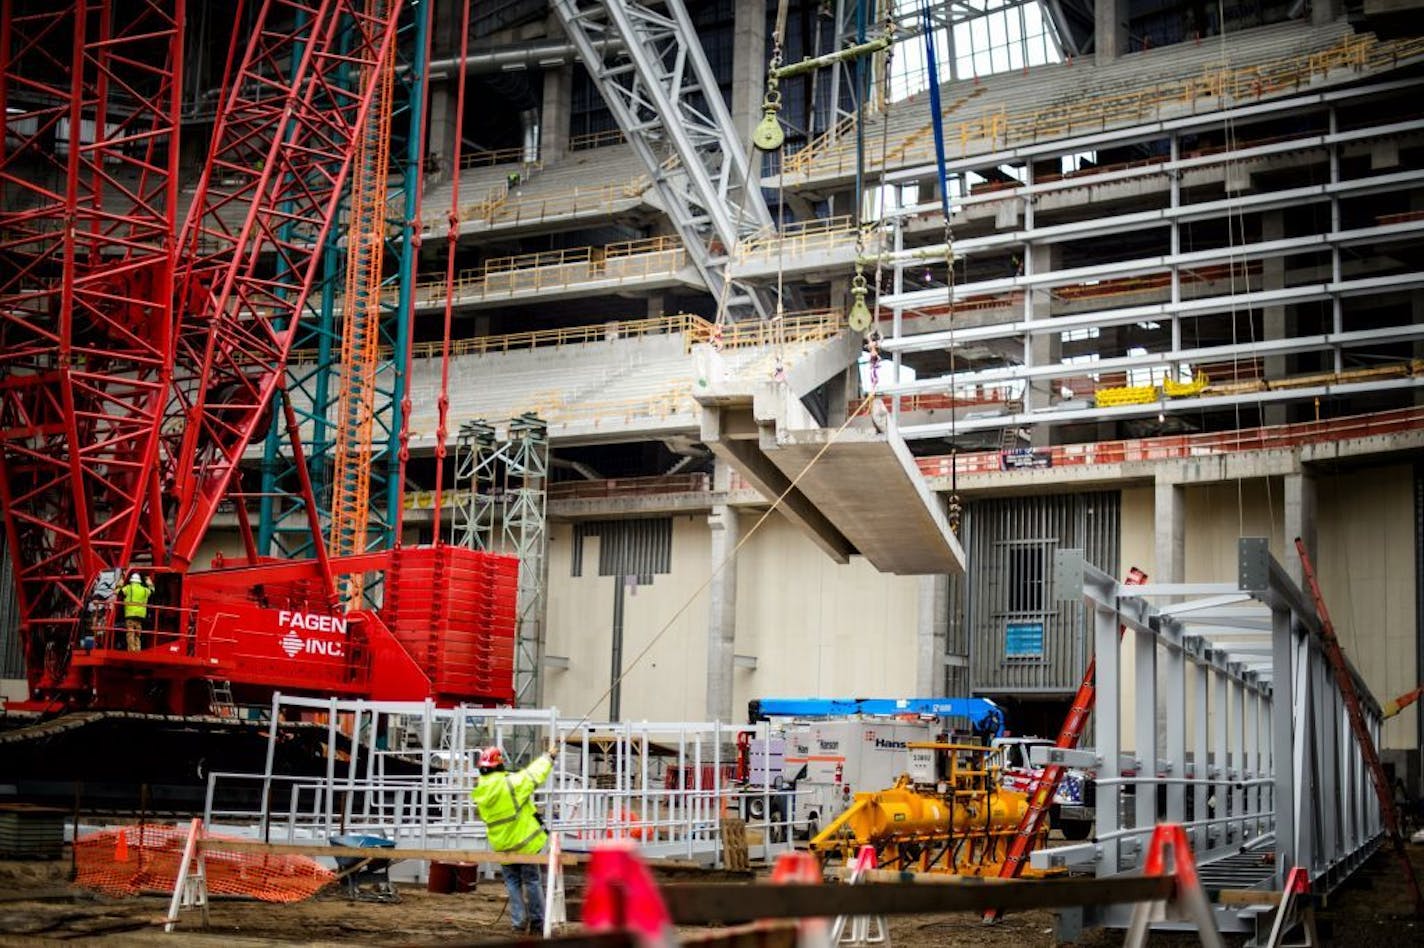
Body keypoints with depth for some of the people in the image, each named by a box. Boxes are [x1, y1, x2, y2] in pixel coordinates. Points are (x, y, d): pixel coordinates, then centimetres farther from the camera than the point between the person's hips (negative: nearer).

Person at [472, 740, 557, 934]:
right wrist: (548, 756, 8)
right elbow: (535, 773, -10)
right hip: (525, 842, -4)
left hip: (502, 846, 4)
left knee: (513, 884, 16)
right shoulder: (512, 783, -20)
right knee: (531, 882, 9)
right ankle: (537, 922, 13)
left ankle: (518, 922, 12)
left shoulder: (479, 792, -3)